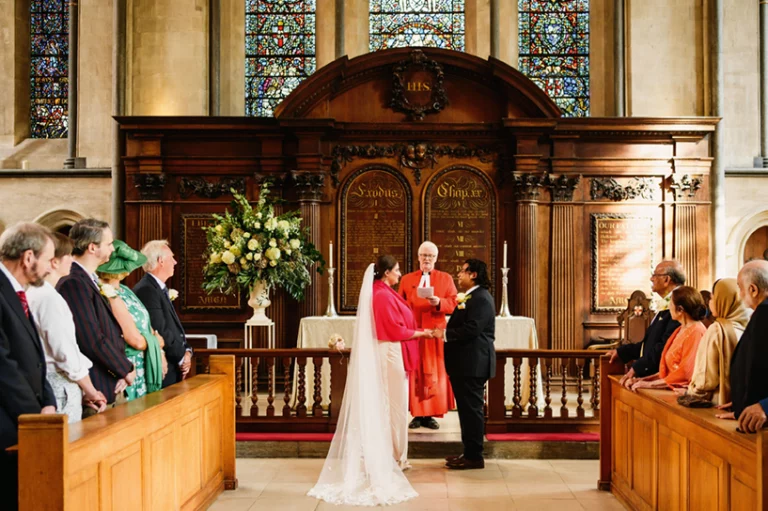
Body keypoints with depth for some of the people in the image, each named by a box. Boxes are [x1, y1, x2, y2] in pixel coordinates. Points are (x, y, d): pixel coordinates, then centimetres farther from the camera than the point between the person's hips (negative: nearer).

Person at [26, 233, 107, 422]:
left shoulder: (33, 293, 8)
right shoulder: (51, 298, -17)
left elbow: (49, 347, 11)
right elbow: (66, 353, -18)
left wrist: (83, 389, 11)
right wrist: (90, 390, -5)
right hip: (60, 385, -9)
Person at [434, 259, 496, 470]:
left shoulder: (481, 298, -14)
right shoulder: (470, 297, 19)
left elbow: (472, 329, -24)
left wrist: (445, 334, -16)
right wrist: (445, 332, 3)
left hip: (473, 363, -10)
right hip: (465, 363, 10)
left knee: (471, 409, -4)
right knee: (466, 408, 14)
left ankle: (474, 457, 2)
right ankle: (469, 453, 22)